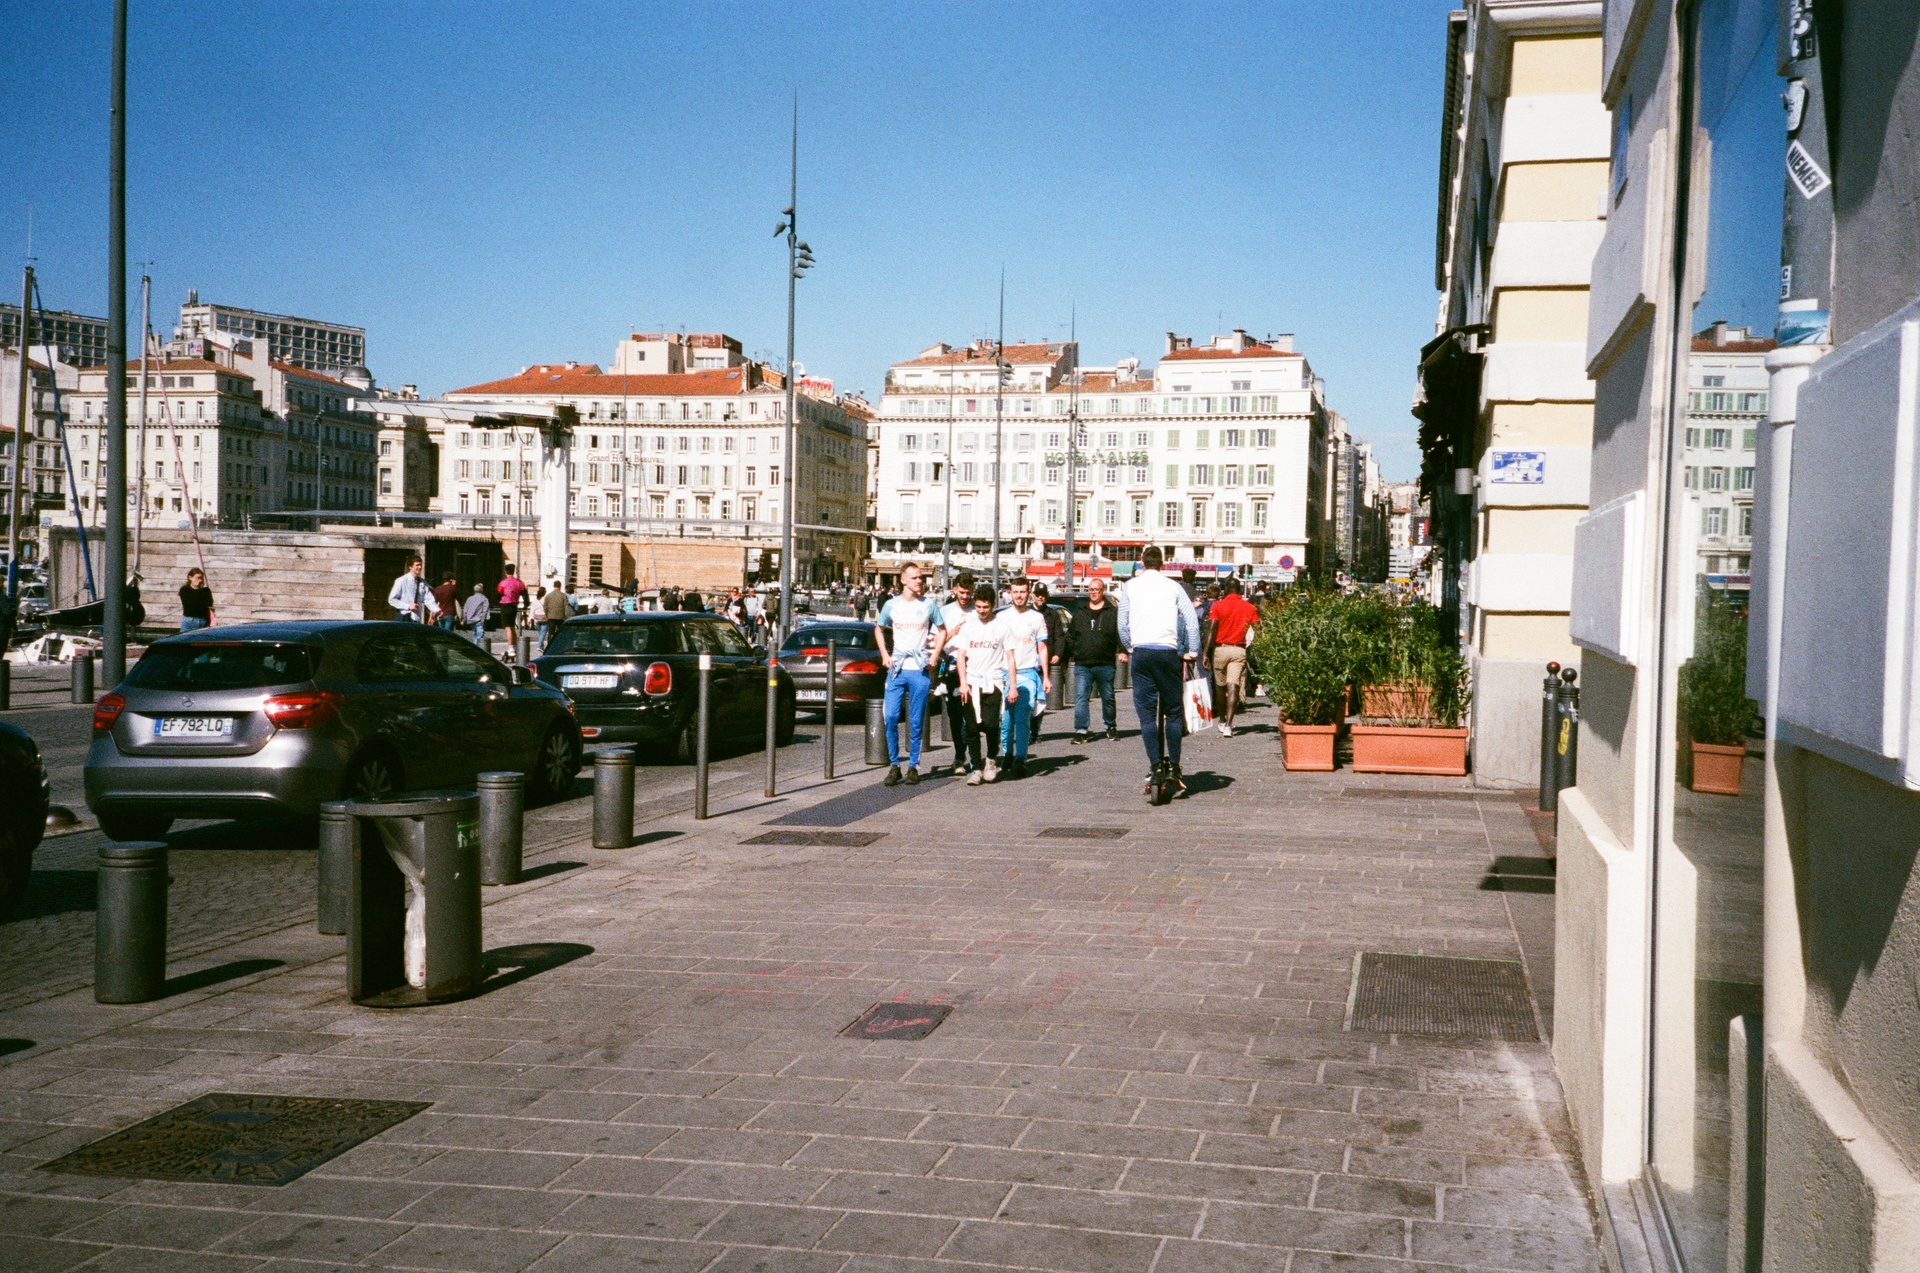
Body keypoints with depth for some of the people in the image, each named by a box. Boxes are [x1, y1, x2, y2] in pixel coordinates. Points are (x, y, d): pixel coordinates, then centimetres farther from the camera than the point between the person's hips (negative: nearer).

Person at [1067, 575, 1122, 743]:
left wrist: (1122, 651, -14)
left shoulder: (1113, 612, 3)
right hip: (1082, 665, 2)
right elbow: (1070, 636, 16)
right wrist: (1067, 655, 8)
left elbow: (1121, 633, 0)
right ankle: (1080, 731, -7)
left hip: (1105, 665, -2)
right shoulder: (1079, 613, 12)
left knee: (1108, 697, 12)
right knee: (1081, 697, -7)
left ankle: (1111, 726, 29)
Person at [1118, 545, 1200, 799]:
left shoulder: (1130, 586, 8)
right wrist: (1192, 651, 6)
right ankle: (1174, 769, 4)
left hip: (1141, 653, 0)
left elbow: (1122, 623, 5)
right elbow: (1191, 619, -1)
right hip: (1168, 652, 0)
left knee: (1146, 712, 2)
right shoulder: (1173, 587, 7)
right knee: (1173, 711, 8)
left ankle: (1155, 768, -6)